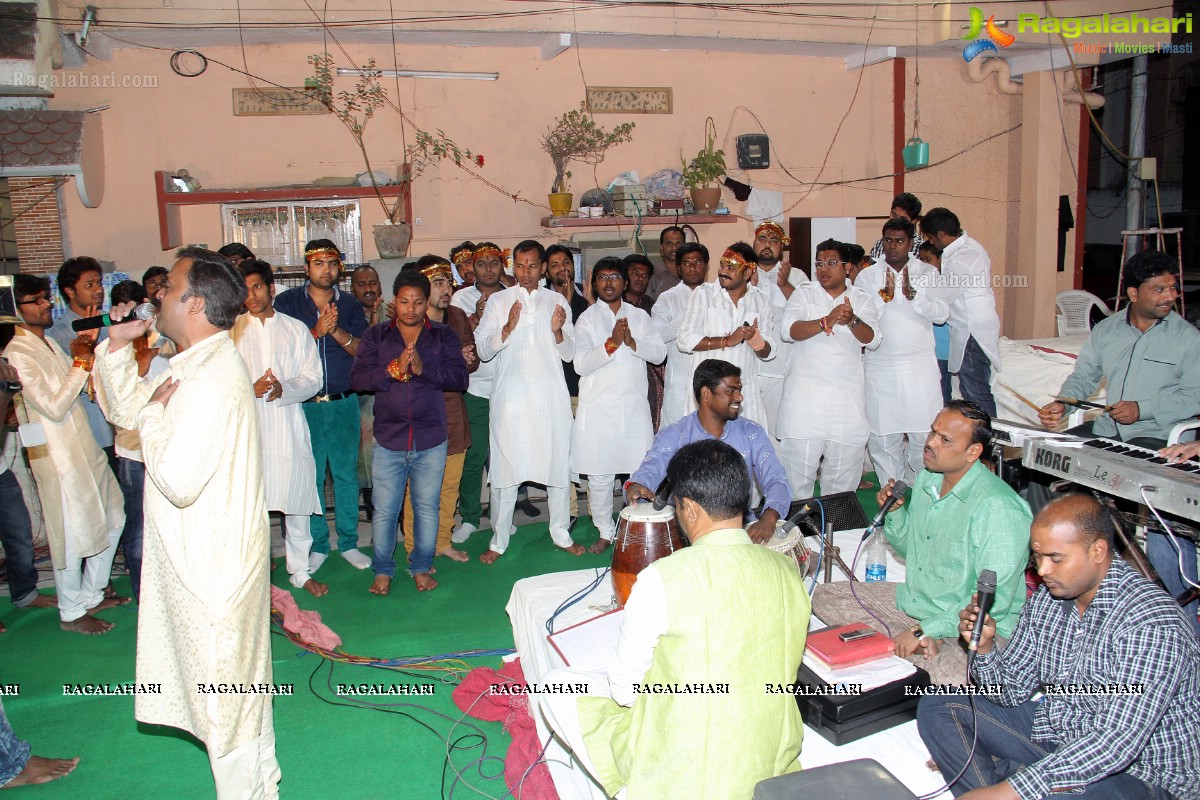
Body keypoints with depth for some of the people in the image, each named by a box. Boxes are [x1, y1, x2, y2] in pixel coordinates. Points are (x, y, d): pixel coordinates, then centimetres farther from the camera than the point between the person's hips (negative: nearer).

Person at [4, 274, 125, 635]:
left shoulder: (49, 342, 10)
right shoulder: (17, 354, -18)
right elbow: (55, 408, -22)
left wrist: (80, 356, 1)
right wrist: (80, 364, -17)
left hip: (85, 446, 9)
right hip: (58, 455, -9)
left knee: (111, 518, 18)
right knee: (71, 534, 3)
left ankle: (92, 595, 34)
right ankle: (71, 613, 21)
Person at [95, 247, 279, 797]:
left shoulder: (212, 379, -27)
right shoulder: (195, 364, 7)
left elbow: (177, 480, -30)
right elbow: (128, 411, 19)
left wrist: (154, 410, -17)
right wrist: (117, 346, 8)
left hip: (212, 561, -11)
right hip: (201, 551, 11)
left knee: (224, 685, 6)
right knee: (234, 679, 24)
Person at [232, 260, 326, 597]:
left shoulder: (296, 329, 9)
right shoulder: (232, 331, 6)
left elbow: (313, 378, 3)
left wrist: (284, 388, -16)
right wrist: (251, 389, -19)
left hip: (289, 427, 1)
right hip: (249, 428, -1)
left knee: (298, 505, 6)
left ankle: (300, 571, 20)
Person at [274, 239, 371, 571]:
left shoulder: (350, 304, 9)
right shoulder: (287, 302, 4)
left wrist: (337, 332, -15)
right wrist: (316, 332, -16)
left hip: (344, 403, 2)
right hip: (304, 403, -1)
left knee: (347, 474, 7)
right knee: (310, 476, 3)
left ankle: (348, 542, 19)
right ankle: (317, 545, 17)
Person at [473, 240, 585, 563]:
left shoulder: (557, 301, 9)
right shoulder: (498, 301, 6)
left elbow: (569, 353, 8)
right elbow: (483, 349, -1)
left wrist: (558, 331, -12)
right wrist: (508, 327, -17)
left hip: (551, 395, 2)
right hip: (510, 395, -1)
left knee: (558, 462, 6)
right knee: (505, 466, 1)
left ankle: (561, 532, 22)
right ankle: (499, 539, 13)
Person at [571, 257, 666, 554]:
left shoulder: (639, 316, 11)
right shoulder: (587, 319, 3)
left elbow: (659, 352, 0)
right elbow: (581, 364, -9)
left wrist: (632, 342, -16)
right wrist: (611, 343, -21)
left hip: (634, 406, 2)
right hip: (598, 408, -2)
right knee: (599, 475, 2)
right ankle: (605, 531, 17)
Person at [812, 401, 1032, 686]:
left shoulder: (998, 508, -22)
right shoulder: (927, 479, 5)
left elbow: (993, 600, -23)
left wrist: (924, 630, -23)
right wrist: (895, 511, -2)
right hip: (912, 602, 9)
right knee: (825, 597, -3)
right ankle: (926, 648, -10)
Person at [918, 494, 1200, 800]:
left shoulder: (1153, 624, -24)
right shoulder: (1047, 597, -1)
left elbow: (1116, 743, -31)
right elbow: (1013, 691, 6)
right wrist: (986, 648, -16)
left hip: (1136, 772, -7)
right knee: (937, 708, 0)